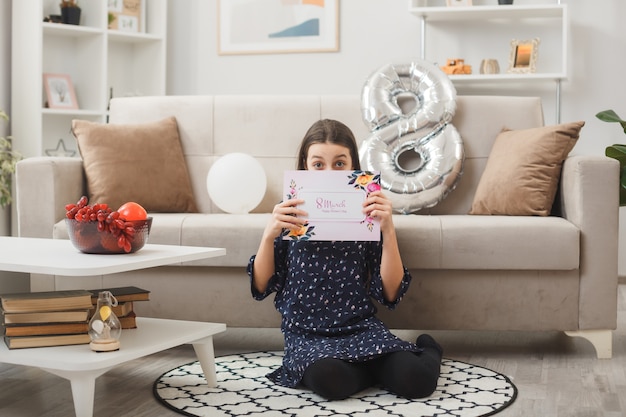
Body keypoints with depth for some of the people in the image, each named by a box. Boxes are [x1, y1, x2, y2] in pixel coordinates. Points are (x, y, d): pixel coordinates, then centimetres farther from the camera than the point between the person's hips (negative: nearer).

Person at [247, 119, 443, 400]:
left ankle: (427, 351, 14)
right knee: (328, 379, -35)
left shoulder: (366, 217, 0)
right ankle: (379, 367, 1)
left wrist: (388, 230, -14)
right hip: (308, 335, 0)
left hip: (361, 328, 1)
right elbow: (261, 287, 4)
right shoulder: (291, 216, 1)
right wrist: (269, 235, -13)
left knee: (414, 380, -26)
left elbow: (390, 293, -3)